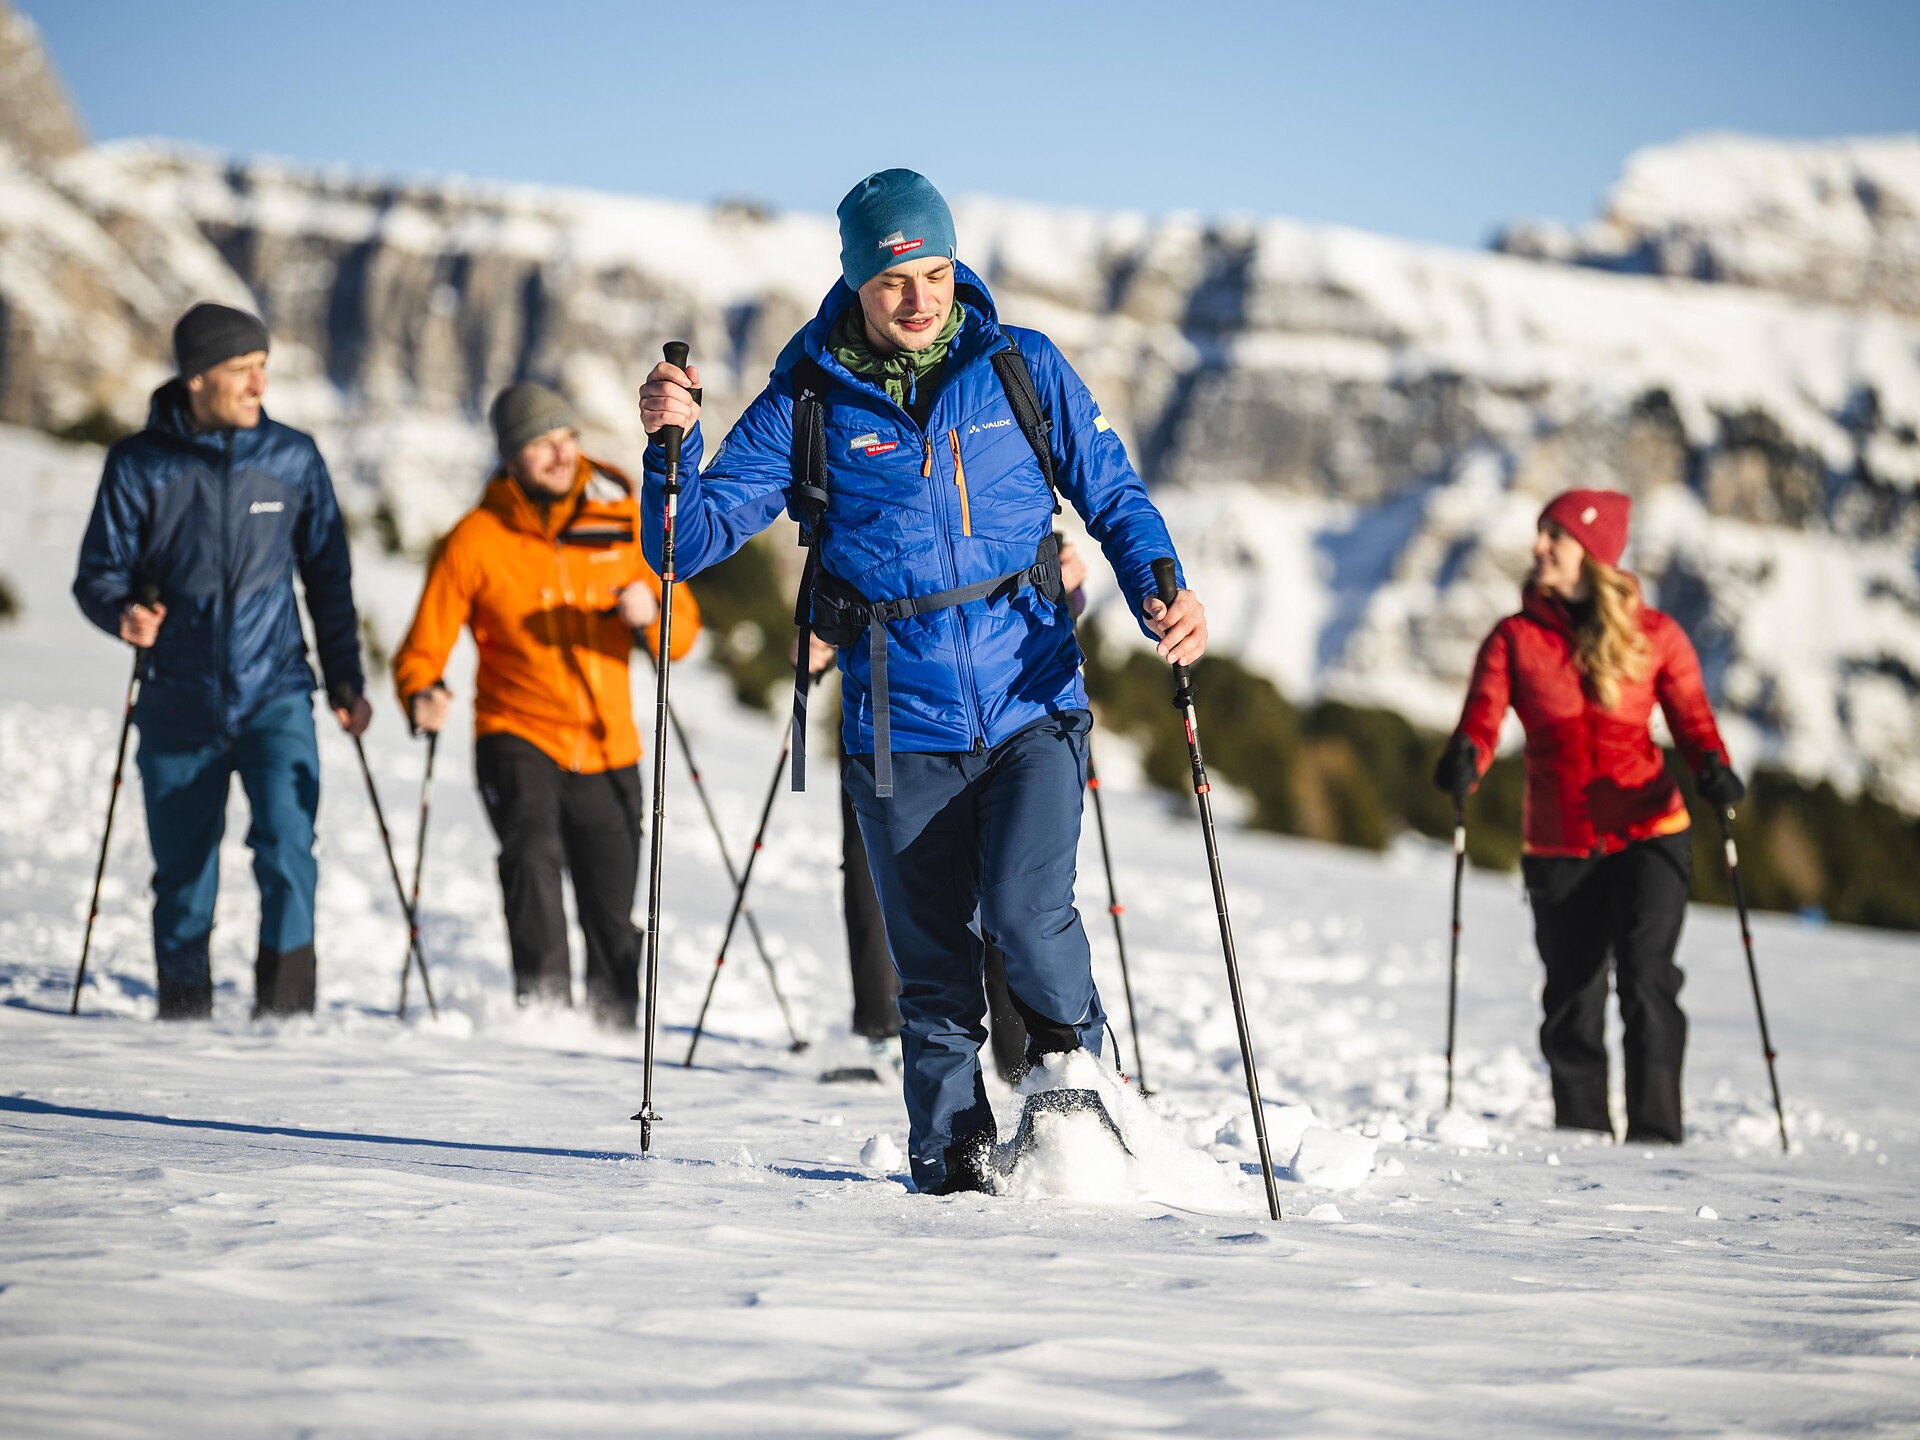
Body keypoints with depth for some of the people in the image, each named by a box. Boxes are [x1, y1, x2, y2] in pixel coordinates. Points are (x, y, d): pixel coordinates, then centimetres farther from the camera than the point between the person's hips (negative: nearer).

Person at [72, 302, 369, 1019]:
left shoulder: (293, 458, 2)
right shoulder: (139, 464, -2)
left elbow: (328, 576, 11)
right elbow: (98, 573, 2)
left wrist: (346, 679, 9)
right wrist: (123, 612, -20)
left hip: (275, 695, 0)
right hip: (179, 708, 0)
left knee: (287, 845, -19)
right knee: (182, 875, 9)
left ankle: (286, 1010, -11)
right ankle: (183, 1013, 24)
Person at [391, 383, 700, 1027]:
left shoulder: (622, 520, 1)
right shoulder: (475, 540, -6)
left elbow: (683, 630, 2)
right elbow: (424, 648, -2)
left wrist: (651, 611, -21)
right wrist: (422, 696, -24)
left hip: (607, 748, 3)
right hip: (518, 735, -3)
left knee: (614, 917, 9)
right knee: (532, 853, -30)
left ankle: (615, 1024, 30)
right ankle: (543, 1005, -26)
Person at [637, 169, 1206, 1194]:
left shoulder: (1022, 368, 3)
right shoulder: (809, 399, 1)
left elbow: (1113, 496, 9)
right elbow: (695, 537, 0)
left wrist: (1161, 591, -10)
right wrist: (671, 441, -19)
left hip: (1032, 706, -1)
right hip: (899, 727, 1)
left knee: (1026, 909, -20)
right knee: (933, 970, 4)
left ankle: (1080, 1075, 7)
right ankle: (955, 1163, 20)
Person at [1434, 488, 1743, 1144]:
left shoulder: (1654, 635, 3)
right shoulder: (1514, 639, 3)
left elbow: (1691, 716, 4)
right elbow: (1482, 718, -8)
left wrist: (1713, 768, -18)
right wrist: (1464, 760, -31)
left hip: (1648, 832, -2)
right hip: (1559, 845, 2)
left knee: (1646, 978, -16)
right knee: (1573, 997, 8)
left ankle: (1656, 1132, -10)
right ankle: (1581, 1133, 24)